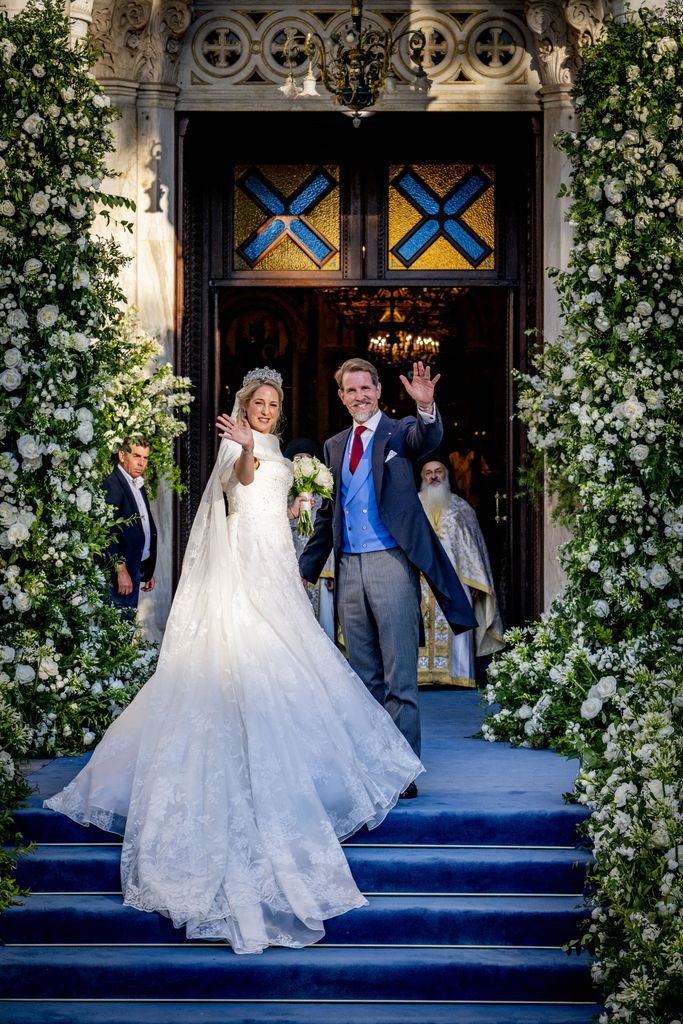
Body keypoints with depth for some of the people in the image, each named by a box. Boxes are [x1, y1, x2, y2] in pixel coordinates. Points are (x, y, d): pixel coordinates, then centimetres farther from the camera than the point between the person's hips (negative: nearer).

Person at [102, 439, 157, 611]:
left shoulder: (138, 485, 17)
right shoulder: (111, 485, -12)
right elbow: (108, 532, -20)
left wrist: (148, 571, 22)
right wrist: (121, 570, -23)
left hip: (135, 569, 9)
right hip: (119, 571, -9)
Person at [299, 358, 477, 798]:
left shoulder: (399, 432, 1)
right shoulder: (335, 446, 16)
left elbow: (428, 439, -23)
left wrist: (427, 406, -43)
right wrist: (306, 569, 16)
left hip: (391, 563, -5)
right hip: (350, 568, 6)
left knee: (400, 677, -4)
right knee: (366, 678, 11)